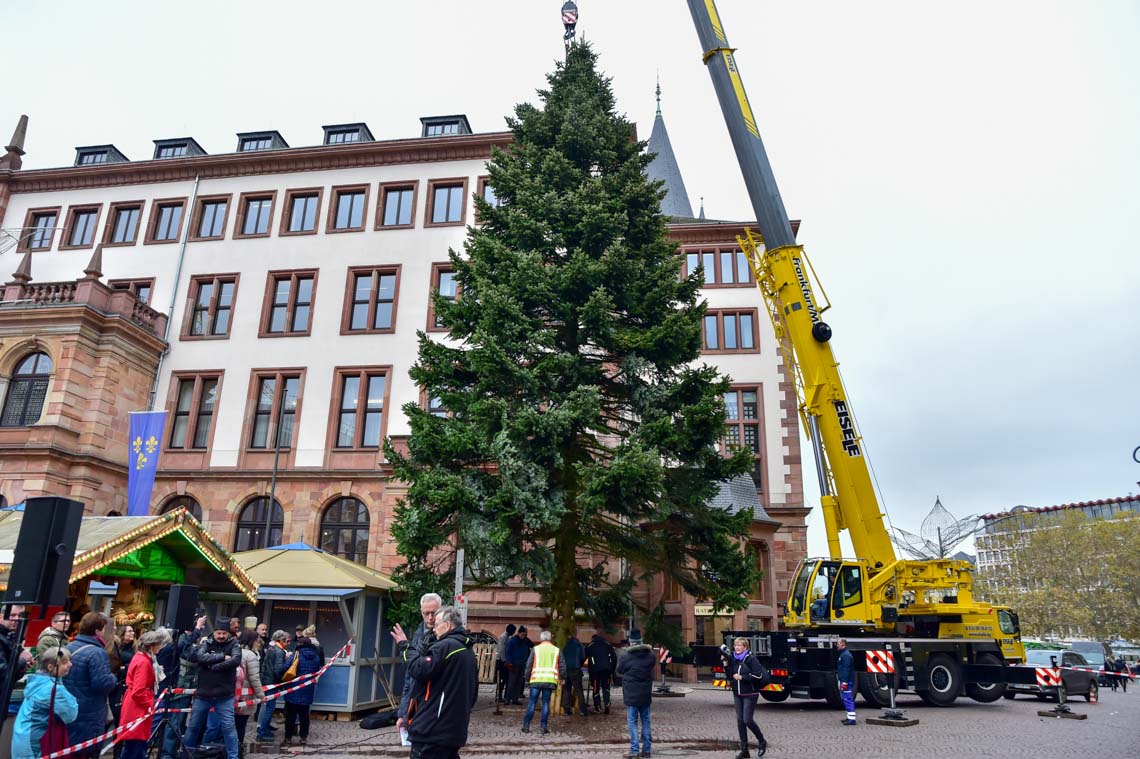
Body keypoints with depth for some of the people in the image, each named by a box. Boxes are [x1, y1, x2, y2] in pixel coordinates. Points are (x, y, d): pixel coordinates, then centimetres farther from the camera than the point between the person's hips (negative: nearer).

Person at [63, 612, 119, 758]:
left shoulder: (68, 647, 8)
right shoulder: (96, 653, -21)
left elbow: (61, 675, 20)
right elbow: (103, 683, -26)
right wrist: (114, 678, -6)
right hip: (88, 717, -9)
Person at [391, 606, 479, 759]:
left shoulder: (445, 646, -14)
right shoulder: (469, 652, 16)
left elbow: (420, 670, -21)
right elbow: (473, 694, 21)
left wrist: (405, 646, -9)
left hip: (432, 730, -9)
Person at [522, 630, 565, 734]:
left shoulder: (535, 649, 3)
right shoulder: (556, 650, 6)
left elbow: (528, 665, 4)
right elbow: (562, 666, 7)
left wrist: (527, 679, 14)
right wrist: (562, 678, 19)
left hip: (536, 680, -1)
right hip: (550, 681, 1)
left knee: (532, 702, 6)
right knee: (546, 703, 7)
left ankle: (526, 726, 5)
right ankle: (544, 727, 4)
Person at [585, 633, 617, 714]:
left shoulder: (589, 646, 11)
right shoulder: (607, 644, 17)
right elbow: (614, 657, 13)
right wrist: (612, 669, 17)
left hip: (595, 669, -2)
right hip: (606, 668, 2)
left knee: (595, 688, 7)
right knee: (606, 686, 14)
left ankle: (597, 707, 5)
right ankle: (607, 703, -3)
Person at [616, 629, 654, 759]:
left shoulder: (625, 656, -15)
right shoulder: (650, 655, -3)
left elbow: (619, 670, 0)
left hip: (631, 695, -4)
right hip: (646, 694, 4)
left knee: (632, 722, 1)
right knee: (645, 720, 13)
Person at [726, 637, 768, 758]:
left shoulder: (751, 659, -12)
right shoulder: (733, 658, 6)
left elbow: (758, 676, -16)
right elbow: (730, 675, 12)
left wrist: (742, 677, -20)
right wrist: (726, 664, -4)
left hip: (750, 694, -6)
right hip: (737, 694, 6)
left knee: (748, 720, -7)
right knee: (740, 720, 6)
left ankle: (762, 741, 19)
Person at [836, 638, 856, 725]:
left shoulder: (846, 655, -16)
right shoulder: (842, 654, 18)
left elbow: (846, 669, -23)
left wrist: (844, 682, -26)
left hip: (847, 682, -11)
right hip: (844, 681, 11)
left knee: (848, 699, -10)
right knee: (846, 699, 16)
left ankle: (851, 719, -10)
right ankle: (849, 717, 23)